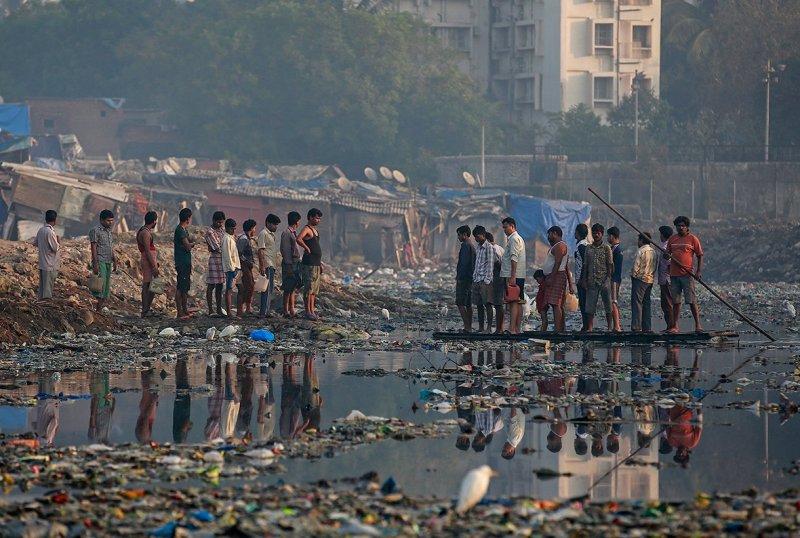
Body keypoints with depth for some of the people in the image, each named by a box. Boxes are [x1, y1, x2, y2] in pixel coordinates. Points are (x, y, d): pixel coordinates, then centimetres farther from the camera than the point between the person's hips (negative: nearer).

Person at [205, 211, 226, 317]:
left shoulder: (222, 229, 14)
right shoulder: (209, 231, -10)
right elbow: (217, 248, -13)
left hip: (223, 260, 7)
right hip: (214, 259, -7)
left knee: (220, 286, 10)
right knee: (211, 285, -4)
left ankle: (219, 309, 14)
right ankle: (210, 310, -3)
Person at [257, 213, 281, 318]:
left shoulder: (271, 234, 20)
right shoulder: (263, 234, -10)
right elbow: (261, 251, -16)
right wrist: (262, 266, -21)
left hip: (272, 265, 10)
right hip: (267, 266, -10)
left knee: (270, 289, 10)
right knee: (267, 289, -11)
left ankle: (265, 311, 14)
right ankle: (263, 312, -13)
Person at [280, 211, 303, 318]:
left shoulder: (294, 232, 16)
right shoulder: (286, 233, -12)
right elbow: (285, 250, -16)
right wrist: (289, 265, -18)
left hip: (296, 262, 9)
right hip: (289, 263, -9)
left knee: (293, 288, 10)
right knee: (288, 289, -5)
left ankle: (292, 310, 14)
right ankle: (286, 311, -1)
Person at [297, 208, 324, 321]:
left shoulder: (315, 230, 19)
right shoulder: (307, 229, -10)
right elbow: (299, 239, -31)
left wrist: (320, 263, 24)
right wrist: (307, 248, -19)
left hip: (316, 264, 9)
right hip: (309, 264, -9)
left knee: (314, 290, 11)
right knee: (309, 288, -7)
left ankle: (312, 310, 15)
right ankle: (308, 311, -6)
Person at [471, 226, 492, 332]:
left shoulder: (489, 247, -7)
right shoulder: (477, 247, 17)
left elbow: (490, 264, -12)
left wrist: (487, 280, -17)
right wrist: (473, 277, 15)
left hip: (484, 280, -8)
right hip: (476, 279, 8)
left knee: (486, 303, -9)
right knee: (479, 305, 8)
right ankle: (480, 327, 11)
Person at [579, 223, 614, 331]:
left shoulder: (606, 248, 1)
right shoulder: (589, 248, 11)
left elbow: (610, 265, -2)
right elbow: (585, 265, 13)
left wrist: (608, 279, -11)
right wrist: (584, 280, 5)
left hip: (604, 281, -3)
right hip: (591, 281, 3)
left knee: (608, 305, -1)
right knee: (590, 306, 0)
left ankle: (610, 327, 4)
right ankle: (589, 328, 2)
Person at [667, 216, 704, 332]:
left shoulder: (692, 239, 1)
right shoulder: (672, 239, 13)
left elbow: (700, 256, 2)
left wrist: (699, 271, -7)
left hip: (687, 274, -4)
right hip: (674, 274, 4)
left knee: (692, 301, -7)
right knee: (676, 302, 7)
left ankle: (698, 325, -4)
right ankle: (675, 326, 10)